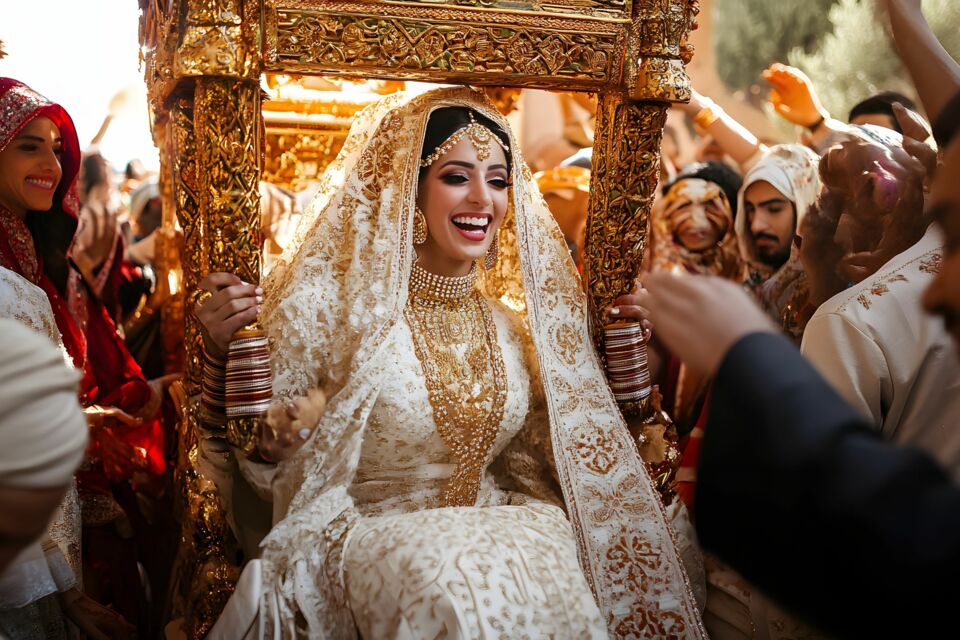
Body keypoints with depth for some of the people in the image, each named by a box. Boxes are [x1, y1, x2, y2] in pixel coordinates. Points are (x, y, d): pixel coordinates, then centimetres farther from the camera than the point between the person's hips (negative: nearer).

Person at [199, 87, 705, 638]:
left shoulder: (517, 322, 7)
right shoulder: (331, 302, -7)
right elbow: (255, 452, -6)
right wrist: (226, 352, -23)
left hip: (498, 530, 5)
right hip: (369, 529, -4)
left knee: (558, 587, -26)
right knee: (459, 591, -33)